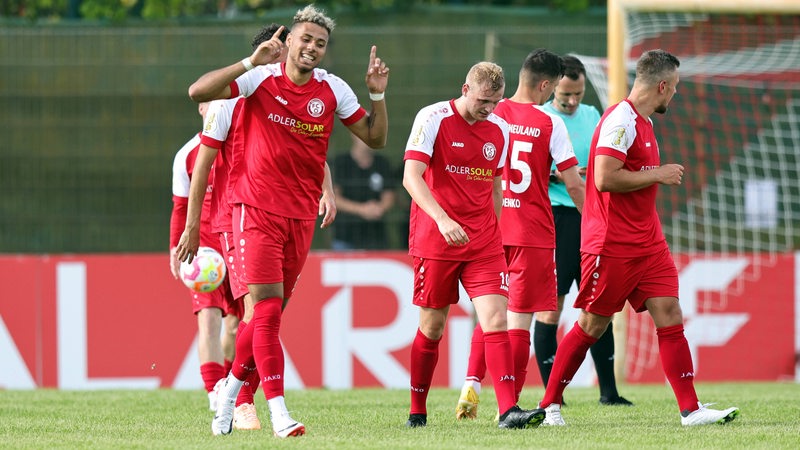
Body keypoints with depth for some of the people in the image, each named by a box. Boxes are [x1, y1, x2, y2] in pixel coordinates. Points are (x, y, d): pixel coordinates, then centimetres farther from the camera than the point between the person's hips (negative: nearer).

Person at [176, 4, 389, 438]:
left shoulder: (333, 90, 4)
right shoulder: (261, 79, -6)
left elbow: (375, 138, 10)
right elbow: (198, 92, -17)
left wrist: (377, 95, -5)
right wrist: (250, 62, -23)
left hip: (302, 215, 4)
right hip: (257, 209, -4)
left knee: (269, 313, 10)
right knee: (267, 309, -13)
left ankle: (231, 390, 30)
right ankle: (279, 413, -15)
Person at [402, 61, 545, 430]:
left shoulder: (499, 129, 8)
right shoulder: (433, 119, -8)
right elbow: (411, 176, -17)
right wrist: (442, 219, -29)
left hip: (483, 243, 4)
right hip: (434, 242, -4)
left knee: (496, 319, -11)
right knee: (432, 327, 4)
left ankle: (508, 410, -17)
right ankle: (417, 413, 19)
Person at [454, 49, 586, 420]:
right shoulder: (549, 124, -6)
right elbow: (573, 185, -5)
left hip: (490, 231, 3)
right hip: (533, 234, -3)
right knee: (519, 318, 0)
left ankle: (471, 385, 0)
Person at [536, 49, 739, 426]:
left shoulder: (642, 122, 15)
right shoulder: (620, 119, -15)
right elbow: (604, 179, -24)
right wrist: (658, 175, -16)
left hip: (647, 244, 9)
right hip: (611, 245, -9)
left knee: (670, 317, -1)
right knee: (592, 326, -1)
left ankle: (690, 409, -4)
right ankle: (548, 406, 12)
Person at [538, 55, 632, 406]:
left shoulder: (592, 117, 14)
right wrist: (560, 175, -17)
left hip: (591, 217, 5)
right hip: (553, 216, -5)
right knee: (550, 304, -5)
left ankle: (608, 390, 10)